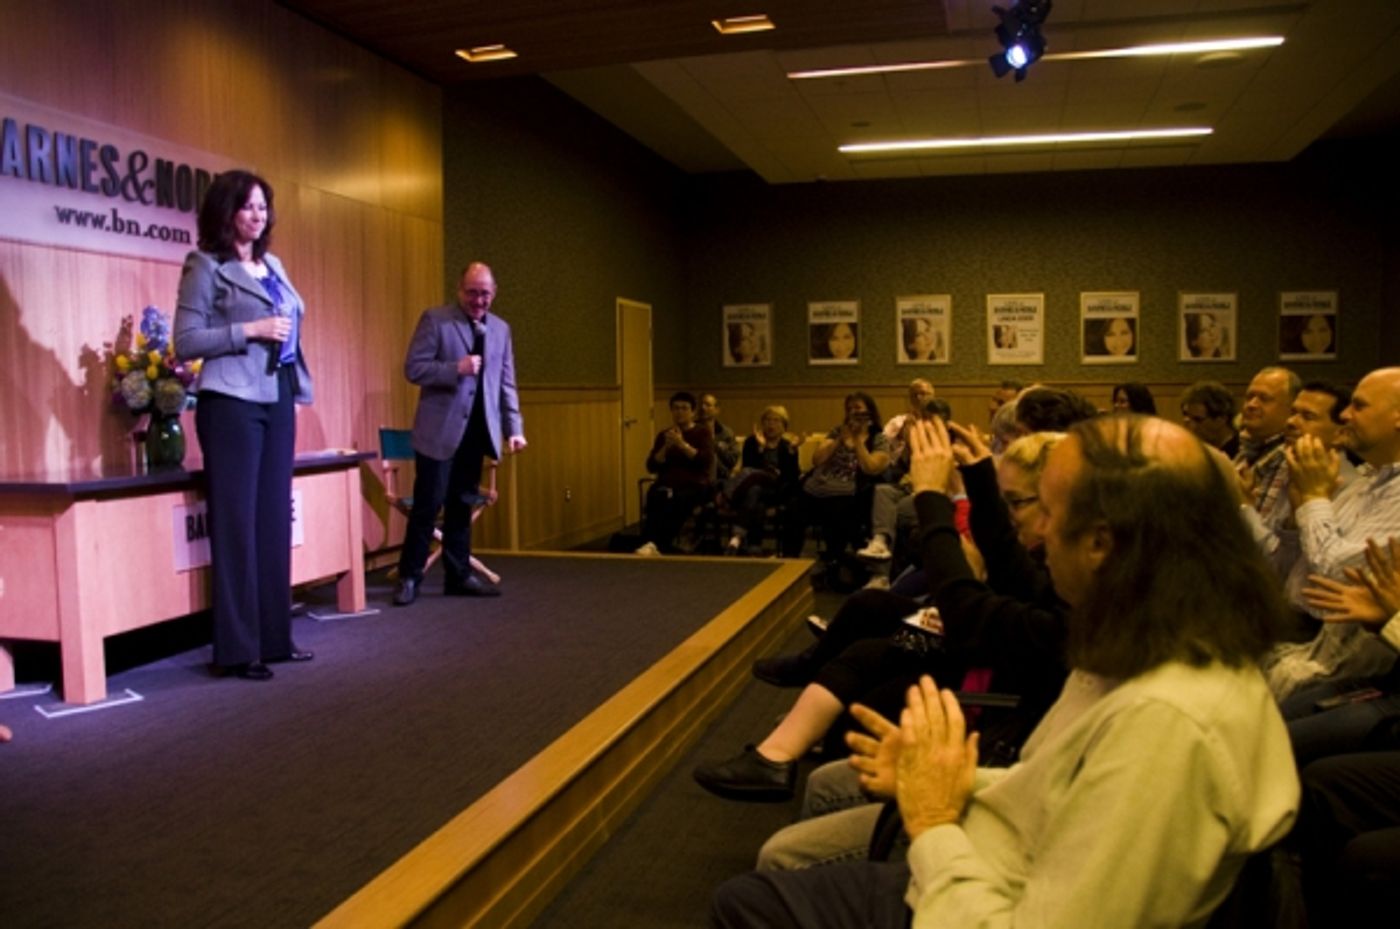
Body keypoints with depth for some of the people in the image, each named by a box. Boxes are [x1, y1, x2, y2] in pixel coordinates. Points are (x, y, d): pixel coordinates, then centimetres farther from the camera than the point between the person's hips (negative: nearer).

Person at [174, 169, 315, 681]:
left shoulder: (273, 266, 17)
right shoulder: (206, 266, -2)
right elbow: (185, 341, -8)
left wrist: (298, 380, 13)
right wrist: (250, 330, -16)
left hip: (279, 400, 7)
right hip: (232, 402, -6)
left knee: (274, 519, 7)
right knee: (236, 523, -5)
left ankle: (274, 637, 15)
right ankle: (236, 649, 1)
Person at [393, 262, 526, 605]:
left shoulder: (501, 329, 13)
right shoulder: (435, 319, -3)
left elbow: (506, 384, 12)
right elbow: (414, 368, -9)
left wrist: (514, 428, 4)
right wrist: (456, 368, -22)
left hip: (477, 430, 5)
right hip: (440, 429, -5)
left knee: (463, 505, 10)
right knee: (428, 504, -2)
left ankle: (458, 575, 17)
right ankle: (409, 577, 9)